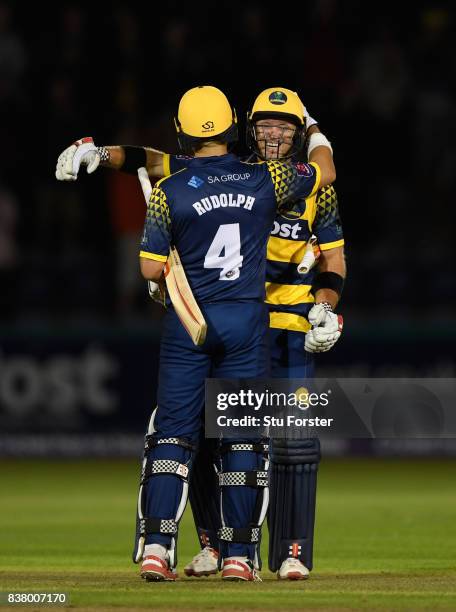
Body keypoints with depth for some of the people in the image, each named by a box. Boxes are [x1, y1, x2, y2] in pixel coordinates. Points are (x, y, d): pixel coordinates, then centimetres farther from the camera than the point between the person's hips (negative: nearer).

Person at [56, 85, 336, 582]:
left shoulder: (169, 191, -8)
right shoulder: (265, 181, -2)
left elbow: (150, 268, -7)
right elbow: (325, 172, 16)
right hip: (247, 321, 1)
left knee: (173, 433, 4)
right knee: (242, 435, 6)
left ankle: (157, 546, -7)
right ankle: (239, 553, 6)